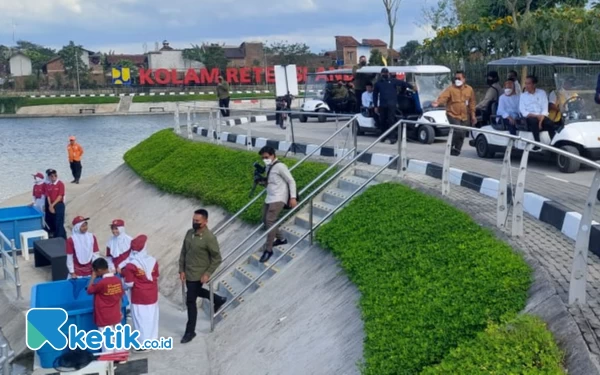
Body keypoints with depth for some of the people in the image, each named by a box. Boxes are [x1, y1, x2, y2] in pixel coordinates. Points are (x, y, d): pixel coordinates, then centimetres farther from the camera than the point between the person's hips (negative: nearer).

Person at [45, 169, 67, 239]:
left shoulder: (60, 184, -8)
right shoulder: (48, 185, 8)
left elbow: (60, 196, -11)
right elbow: (48, 196, 4)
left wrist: (53, 205, -12)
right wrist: (50, 206, -9)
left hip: (59, 205, -5)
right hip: (51, 206, 5)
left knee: (59, 223, -7)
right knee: (52, 223, 10)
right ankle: (55, 238, 21)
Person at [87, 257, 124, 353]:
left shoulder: (102, 283, -20)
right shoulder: (118, 280, -1)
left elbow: (89, 290, -6)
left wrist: (93, 277, 2)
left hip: (104, 318, -6)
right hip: (116, 316, 6)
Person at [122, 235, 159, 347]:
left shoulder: (131, 265, -17)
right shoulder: (153, 261, -4)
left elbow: (129, 284, -14)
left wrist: (123, 287, 7)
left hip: (139, 297, -4)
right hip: (152, 295, 4)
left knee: (140, 319, 5)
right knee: (151, 317, 14)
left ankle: (143, 343, 11)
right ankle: (152, 340, 24)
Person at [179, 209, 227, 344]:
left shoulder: (209, 238, -22)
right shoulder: (189, 233, -1)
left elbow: (217, 258, -16)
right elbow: (183, 252, 6)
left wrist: (208, 274, -19)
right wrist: (181, 270, 1)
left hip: (199, 275, -7)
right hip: (188, 272, 7)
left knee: (190, 301, -1)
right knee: (196, 292, 28)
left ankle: (190, 331, 15)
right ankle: (218, 300, 51)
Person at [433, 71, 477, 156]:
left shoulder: (470, 89, 7)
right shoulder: (451, 89, -5)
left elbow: (472, 103, 14)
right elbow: (443, 96, -21)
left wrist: (473, 115, 12)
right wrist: (438, 102, -42)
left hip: (465, 116, 4)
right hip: (453, 115, -4)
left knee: (462, 135, 6)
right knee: (458, 131, -21)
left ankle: (456, 150, 20)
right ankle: (450, 147, 0)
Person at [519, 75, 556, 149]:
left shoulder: (542, 93, 11)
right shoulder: (523, 95, 10)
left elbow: (545, 108, 1)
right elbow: (522, 111, -1)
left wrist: (541, 119, -16)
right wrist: (535, 115, -16)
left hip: (541, 116, 1)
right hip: (530, 117, -1)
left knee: (550, 123, -31)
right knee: (534, 121, -36)